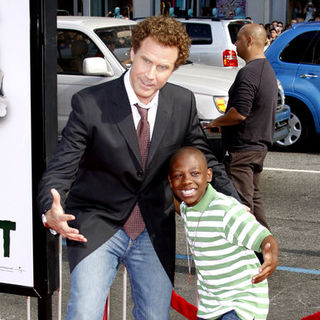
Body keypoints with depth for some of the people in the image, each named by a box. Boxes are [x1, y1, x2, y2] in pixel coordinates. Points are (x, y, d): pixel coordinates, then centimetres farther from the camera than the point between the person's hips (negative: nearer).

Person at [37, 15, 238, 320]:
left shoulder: (183, 103, -5)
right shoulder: (90, 104, -16)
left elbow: (203, 158, 8)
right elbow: (59, 169, -15)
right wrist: (52, 210, -37)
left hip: (153, 233, 4)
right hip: (97, 227, -3)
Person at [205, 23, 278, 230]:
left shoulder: (249, 73, -20)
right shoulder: (268, 70, 14)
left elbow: (239, 113, -27)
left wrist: (216, 122, -9)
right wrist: (223, 122, 18)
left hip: (242, 148, -10)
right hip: (260, 145, 10)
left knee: (241, 201, -5)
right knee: (253, 197, 20)